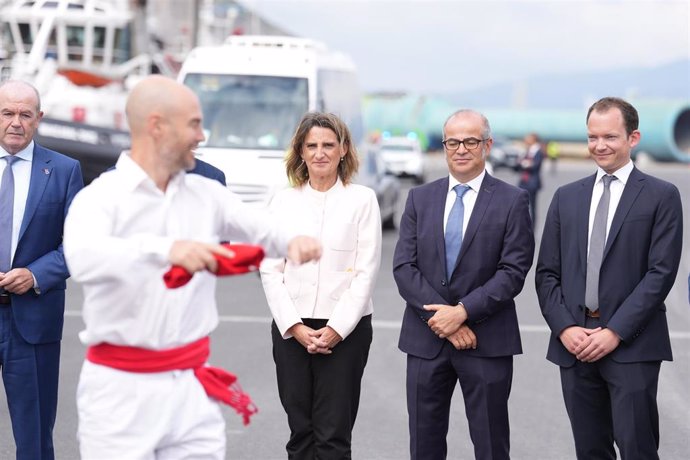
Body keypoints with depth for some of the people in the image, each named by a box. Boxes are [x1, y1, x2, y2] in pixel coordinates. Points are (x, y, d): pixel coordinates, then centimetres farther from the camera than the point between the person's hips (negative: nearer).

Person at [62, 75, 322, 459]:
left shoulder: (206, 194, 8)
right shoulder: (100, 197, -10)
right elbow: (83, 259, -29)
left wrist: (292, 241, -17)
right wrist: (165, 249, -45)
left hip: (191, 384, 5)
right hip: (122, 389, -4)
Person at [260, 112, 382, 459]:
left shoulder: (362, 199, 1)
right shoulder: (284, 201, 7)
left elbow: (366, 271, -3)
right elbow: (270, 270, 4)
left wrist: (336, 329, -10)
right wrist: (294, 327, -6)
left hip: (345, 329, -2)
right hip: (290, 329, 3)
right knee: (300, 432, 6)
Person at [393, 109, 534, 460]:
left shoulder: (511, 201, -1)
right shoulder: (420, 198, 9)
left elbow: (513, 271, -8)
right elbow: (403, 266, 1)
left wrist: (463, 312, -17)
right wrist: (441, 317, -12)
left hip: (486, 341, -3)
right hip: (426, 339, 3)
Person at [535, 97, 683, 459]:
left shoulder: (661, 196, 0)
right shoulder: (566, 197, 13)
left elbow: (661, 272, -7)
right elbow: (547, 273, 10)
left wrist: (615, 332, -14)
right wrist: (564, 328, -5)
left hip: (632, 344, -4)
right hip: (574, 344, 4)